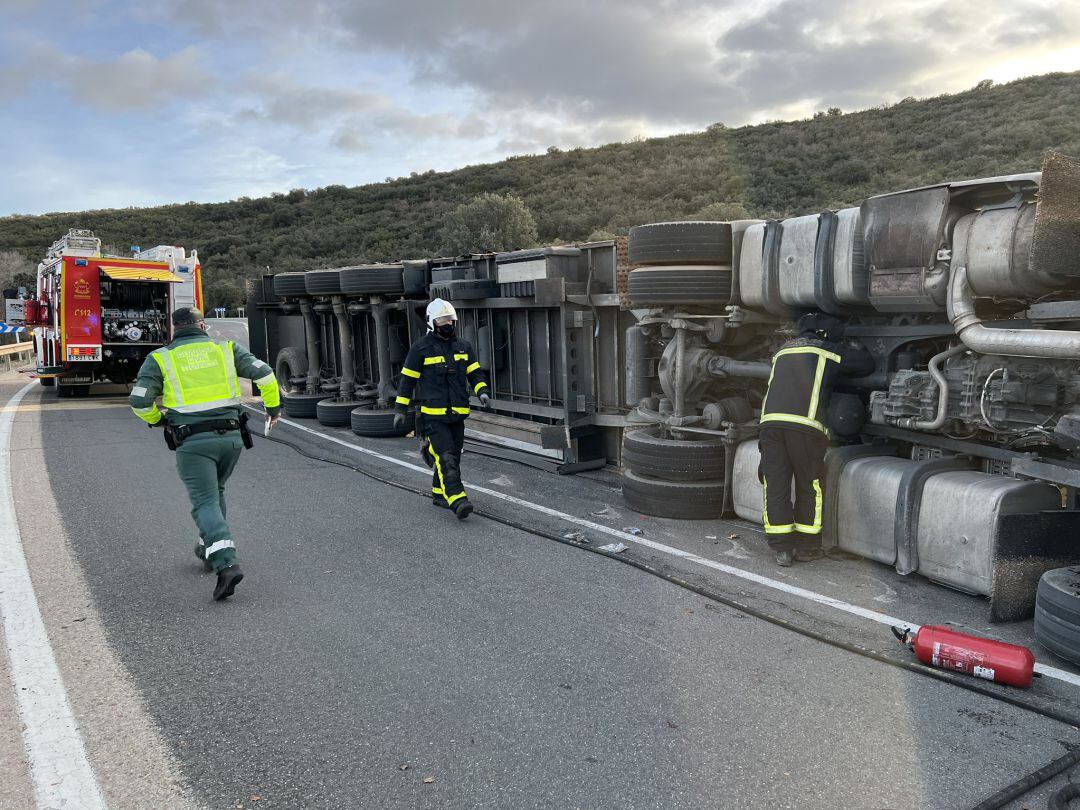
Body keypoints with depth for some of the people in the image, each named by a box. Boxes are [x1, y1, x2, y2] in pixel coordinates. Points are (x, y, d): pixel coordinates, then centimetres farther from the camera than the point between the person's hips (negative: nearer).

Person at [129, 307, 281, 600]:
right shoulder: (226, 348, 10)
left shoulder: (160, 358, 6)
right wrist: (273, 405, 13)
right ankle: (210, 548, 35)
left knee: (205, 503, -3)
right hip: (231, 436, 3)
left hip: (192, 442, -3)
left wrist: (157, 420, 18)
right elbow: (263, 372, 1)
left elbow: (139, 400, -1)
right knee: (216, 490, 25)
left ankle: (226, 563, -21)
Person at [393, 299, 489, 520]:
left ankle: (439, 494, 28)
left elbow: (475, 373, 18)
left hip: (457, 414, 6)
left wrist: (482, 391, -1)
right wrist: (400, 409, 0)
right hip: (433, 415, -6)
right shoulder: (421, 348, -3)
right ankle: (457, 500, -21)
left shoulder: (463, 347, 12)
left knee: (452, 456, 12)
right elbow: (407, 379, 1)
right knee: (446, 458, -14)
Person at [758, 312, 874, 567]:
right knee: (810, 487, 11)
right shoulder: (828, 351, 15)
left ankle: (782, 548, 10)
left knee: (776, 487, 7)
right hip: (805, 425, -4)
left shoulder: (783, 351, 29)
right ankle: (807, 546, 19)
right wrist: (855, 347, 43)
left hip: (770, 421, 4)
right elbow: (866, 364, 22)